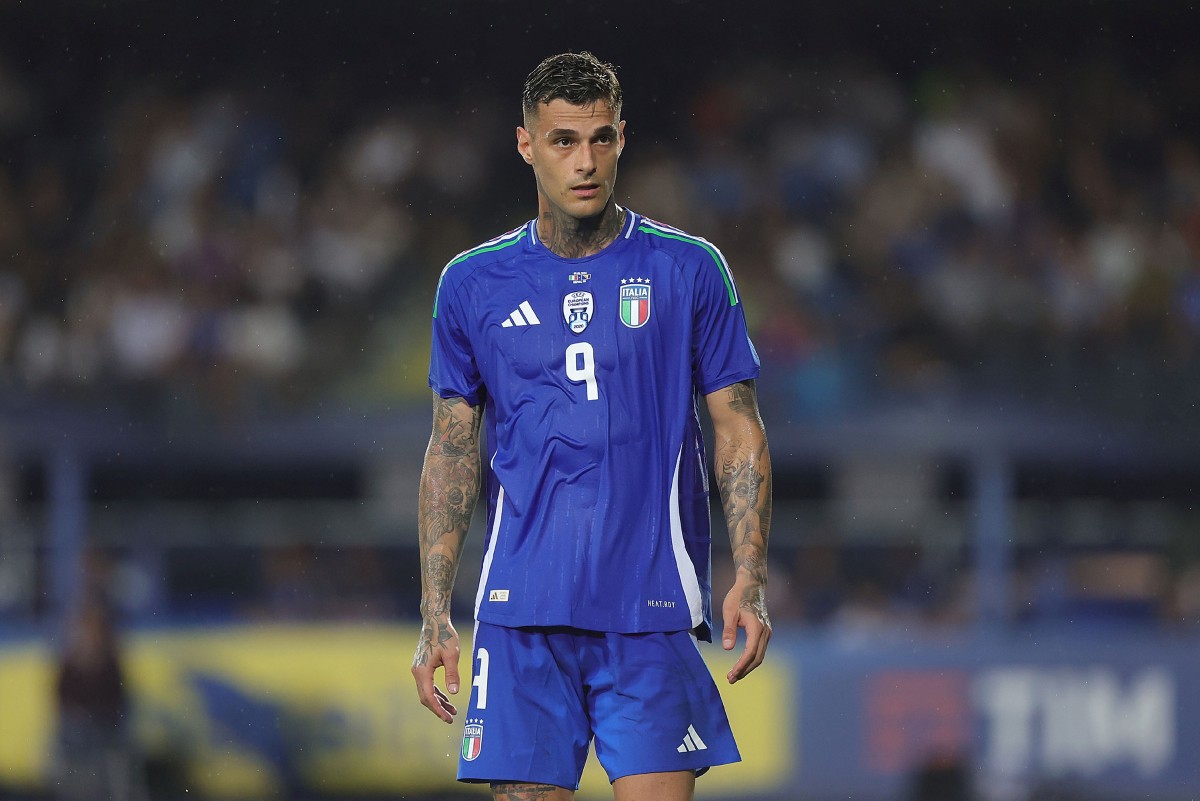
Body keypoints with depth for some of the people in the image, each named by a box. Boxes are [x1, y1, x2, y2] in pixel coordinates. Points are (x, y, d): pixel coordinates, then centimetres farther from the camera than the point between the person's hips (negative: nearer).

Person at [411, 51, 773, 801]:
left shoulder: (690, 270, 3)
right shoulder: (473, 284, 7)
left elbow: (740, 434, 5)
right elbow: (452, 451, 11)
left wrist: (750, 580, -7)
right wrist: (435, 614, 4)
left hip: (652, 616, -1)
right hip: (521, 615, 2)